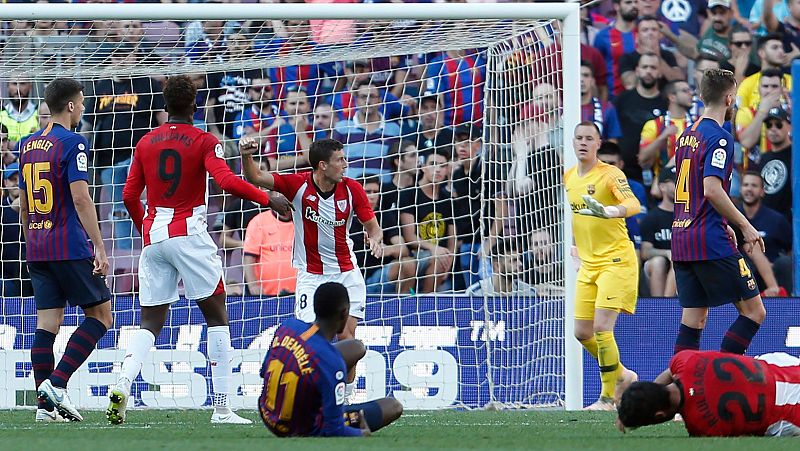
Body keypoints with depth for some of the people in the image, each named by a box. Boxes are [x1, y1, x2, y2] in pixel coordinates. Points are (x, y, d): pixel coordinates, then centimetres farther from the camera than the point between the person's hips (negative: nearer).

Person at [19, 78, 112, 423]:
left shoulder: (28, 145, 14)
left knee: (47, 323, 5)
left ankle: (46, 405, 0)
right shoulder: (73, 143, -9)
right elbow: (81, 199, -16)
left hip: (37, 248, 7)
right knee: (100, 314, 2)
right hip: (70, 248, -7)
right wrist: (100, 247, -16)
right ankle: (57, 383, -10)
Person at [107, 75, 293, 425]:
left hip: (153, 238, 4)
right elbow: (227, 182, -18)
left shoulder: (146, 143, 10)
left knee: (150, 323, 8)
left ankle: (122, 384, -18)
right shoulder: (204, 142, -4)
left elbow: (129, 196, 11)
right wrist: (268, 199, -8)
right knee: (217, 315, 4)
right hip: (189, 235, -4)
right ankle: (222, 407, -3)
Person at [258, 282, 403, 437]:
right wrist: (363, 434, -5)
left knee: (357, 348, 15)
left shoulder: (288, 326, -14)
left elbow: (264, 372, 7)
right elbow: (335, 432, -27)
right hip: (308, 433, -7)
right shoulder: (332, 363, -34)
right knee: (394, 407, 4)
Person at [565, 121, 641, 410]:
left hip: (616, 259, -7)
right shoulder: (569, 177, 9)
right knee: (582, 332, 5)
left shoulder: (610, 175, -12)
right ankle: (621, 375, 28)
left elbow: (633, 205, -30)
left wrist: (608, 211, -48)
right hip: (588, 264, 7)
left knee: (602, 328, -15)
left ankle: (608, 397, -4)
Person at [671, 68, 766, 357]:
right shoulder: (719, 138, -11)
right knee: (753, 311, -3)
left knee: (693, 319, 8)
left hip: (681, 240, 9)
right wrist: (745, 226, -13)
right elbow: (712, 189, -21)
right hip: (711, 243, -9)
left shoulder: (686, 136, 16)